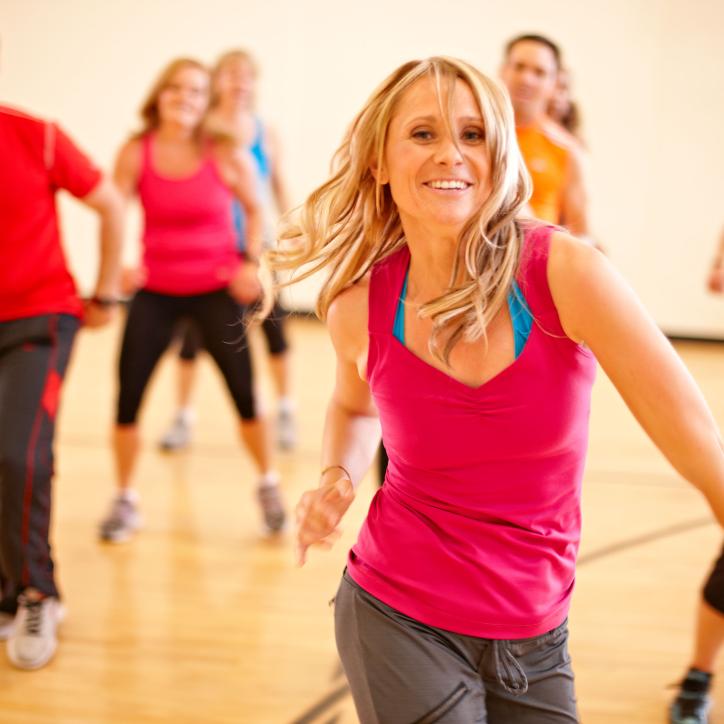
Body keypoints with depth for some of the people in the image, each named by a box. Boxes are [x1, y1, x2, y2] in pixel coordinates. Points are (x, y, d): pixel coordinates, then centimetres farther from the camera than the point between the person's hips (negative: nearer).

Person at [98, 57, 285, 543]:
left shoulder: (226, 157, -8)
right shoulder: (136, 154, -7)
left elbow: (254, 209, 7)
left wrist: (252, 262, -4)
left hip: (216, 290, -1)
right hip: (156, 292, 1)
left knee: (244, 391, -3)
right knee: (128, 394, -4)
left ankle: (269, 486, 22)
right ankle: (126, 501, 16)